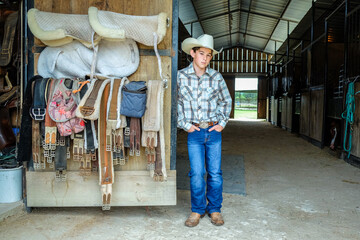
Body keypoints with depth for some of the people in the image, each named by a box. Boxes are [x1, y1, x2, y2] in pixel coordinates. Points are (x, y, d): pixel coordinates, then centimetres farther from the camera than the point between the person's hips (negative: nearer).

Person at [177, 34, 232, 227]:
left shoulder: (216, 77, 1)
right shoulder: (181, 76, -3)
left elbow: (226, 101, 13)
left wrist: (222, 122, 5)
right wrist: (184, 124, -2)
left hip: (214, 131, 2)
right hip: (194, 132, -1)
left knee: (215, 173, 5)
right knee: (197, 173, -1)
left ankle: (214, 209, 22)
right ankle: (197, 210, 16)